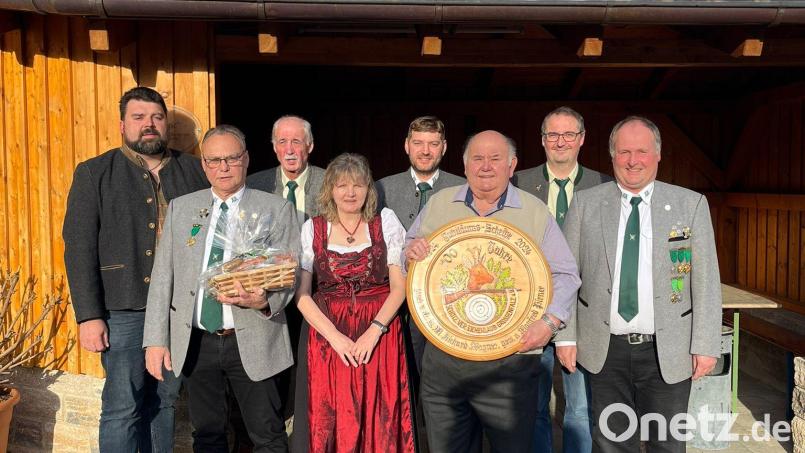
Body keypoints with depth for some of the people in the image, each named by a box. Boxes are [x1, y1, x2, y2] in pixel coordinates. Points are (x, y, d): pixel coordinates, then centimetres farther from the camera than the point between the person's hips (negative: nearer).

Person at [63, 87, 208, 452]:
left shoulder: (194, 171, 9)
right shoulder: (94, 173, 2)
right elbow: (79, 247, -3)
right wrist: (88, 315, -10)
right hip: (124, 311, -2)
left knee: (163, 402, 13)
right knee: (122, 408, 1)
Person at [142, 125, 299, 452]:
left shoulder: (276, 209, -1)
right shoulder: (180, 208, 8)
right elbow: (163, 276, 6)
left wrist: (264, 301, -24)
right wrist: (156, 339, 1)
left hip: (251, 342, -3)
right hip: (195, 343, 3)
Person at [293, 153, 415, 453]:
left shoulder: (386, 222, 1)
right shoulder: (312, 229, 2)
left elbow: (399, 286, -2)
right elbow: (301, 293, -2)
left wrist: (375, 330, -14)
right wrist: (335, 336, -12)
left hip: (381, 333, 0)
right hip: (329, 334, 0)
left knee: (380, 421, 3)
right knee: (332, 422, 3)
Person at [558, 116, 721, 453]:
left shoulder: (691, 204, 0)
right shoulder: (585, 204, 1)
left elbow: (706, 281, 0)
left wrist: (706, 346, -4)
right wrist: (566, 337, -1)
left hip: (668, 352, 0)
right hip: (605, 350, 1)